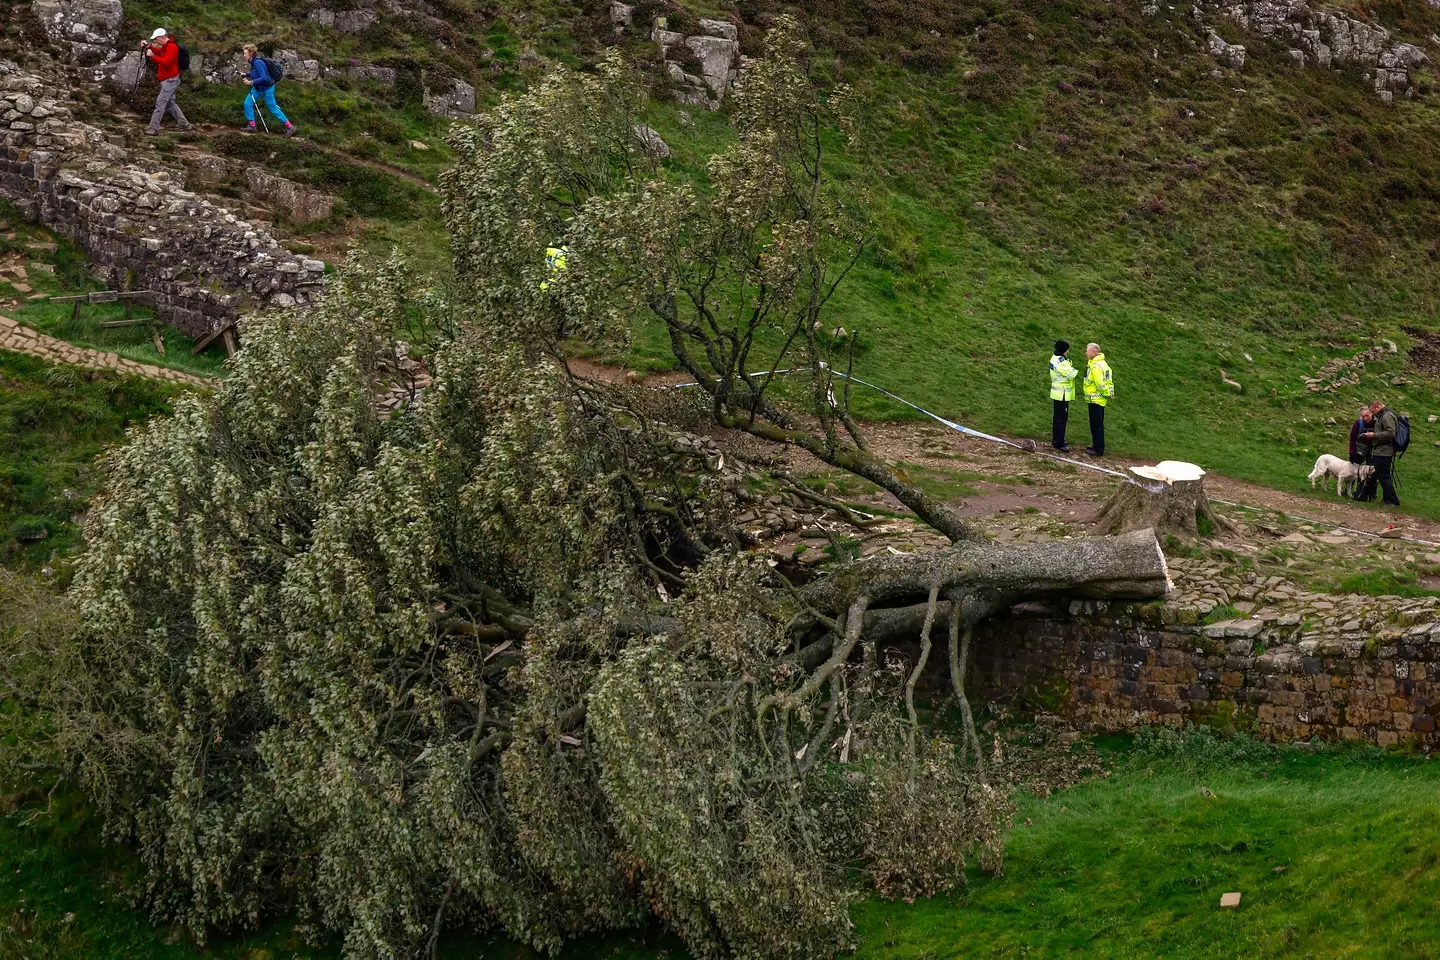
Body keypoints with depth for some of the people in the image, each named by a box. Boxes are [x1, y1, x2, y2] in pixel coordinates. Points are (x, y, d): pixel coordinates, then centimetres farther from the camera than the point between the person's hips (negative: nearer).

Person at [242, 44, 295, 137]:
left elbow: (264, 78, -31)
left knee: (273, 109, 0)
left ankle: (290, 127, 9)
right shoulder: (253, 62, 1)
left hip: (266, 88, -9)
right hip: (258, 88, 9)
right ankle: (252, 126, 11)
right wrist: (247, 75, 4)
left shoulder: (258, 63, -28)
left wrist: (251, 82, -28)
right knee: (247, 103, 4)